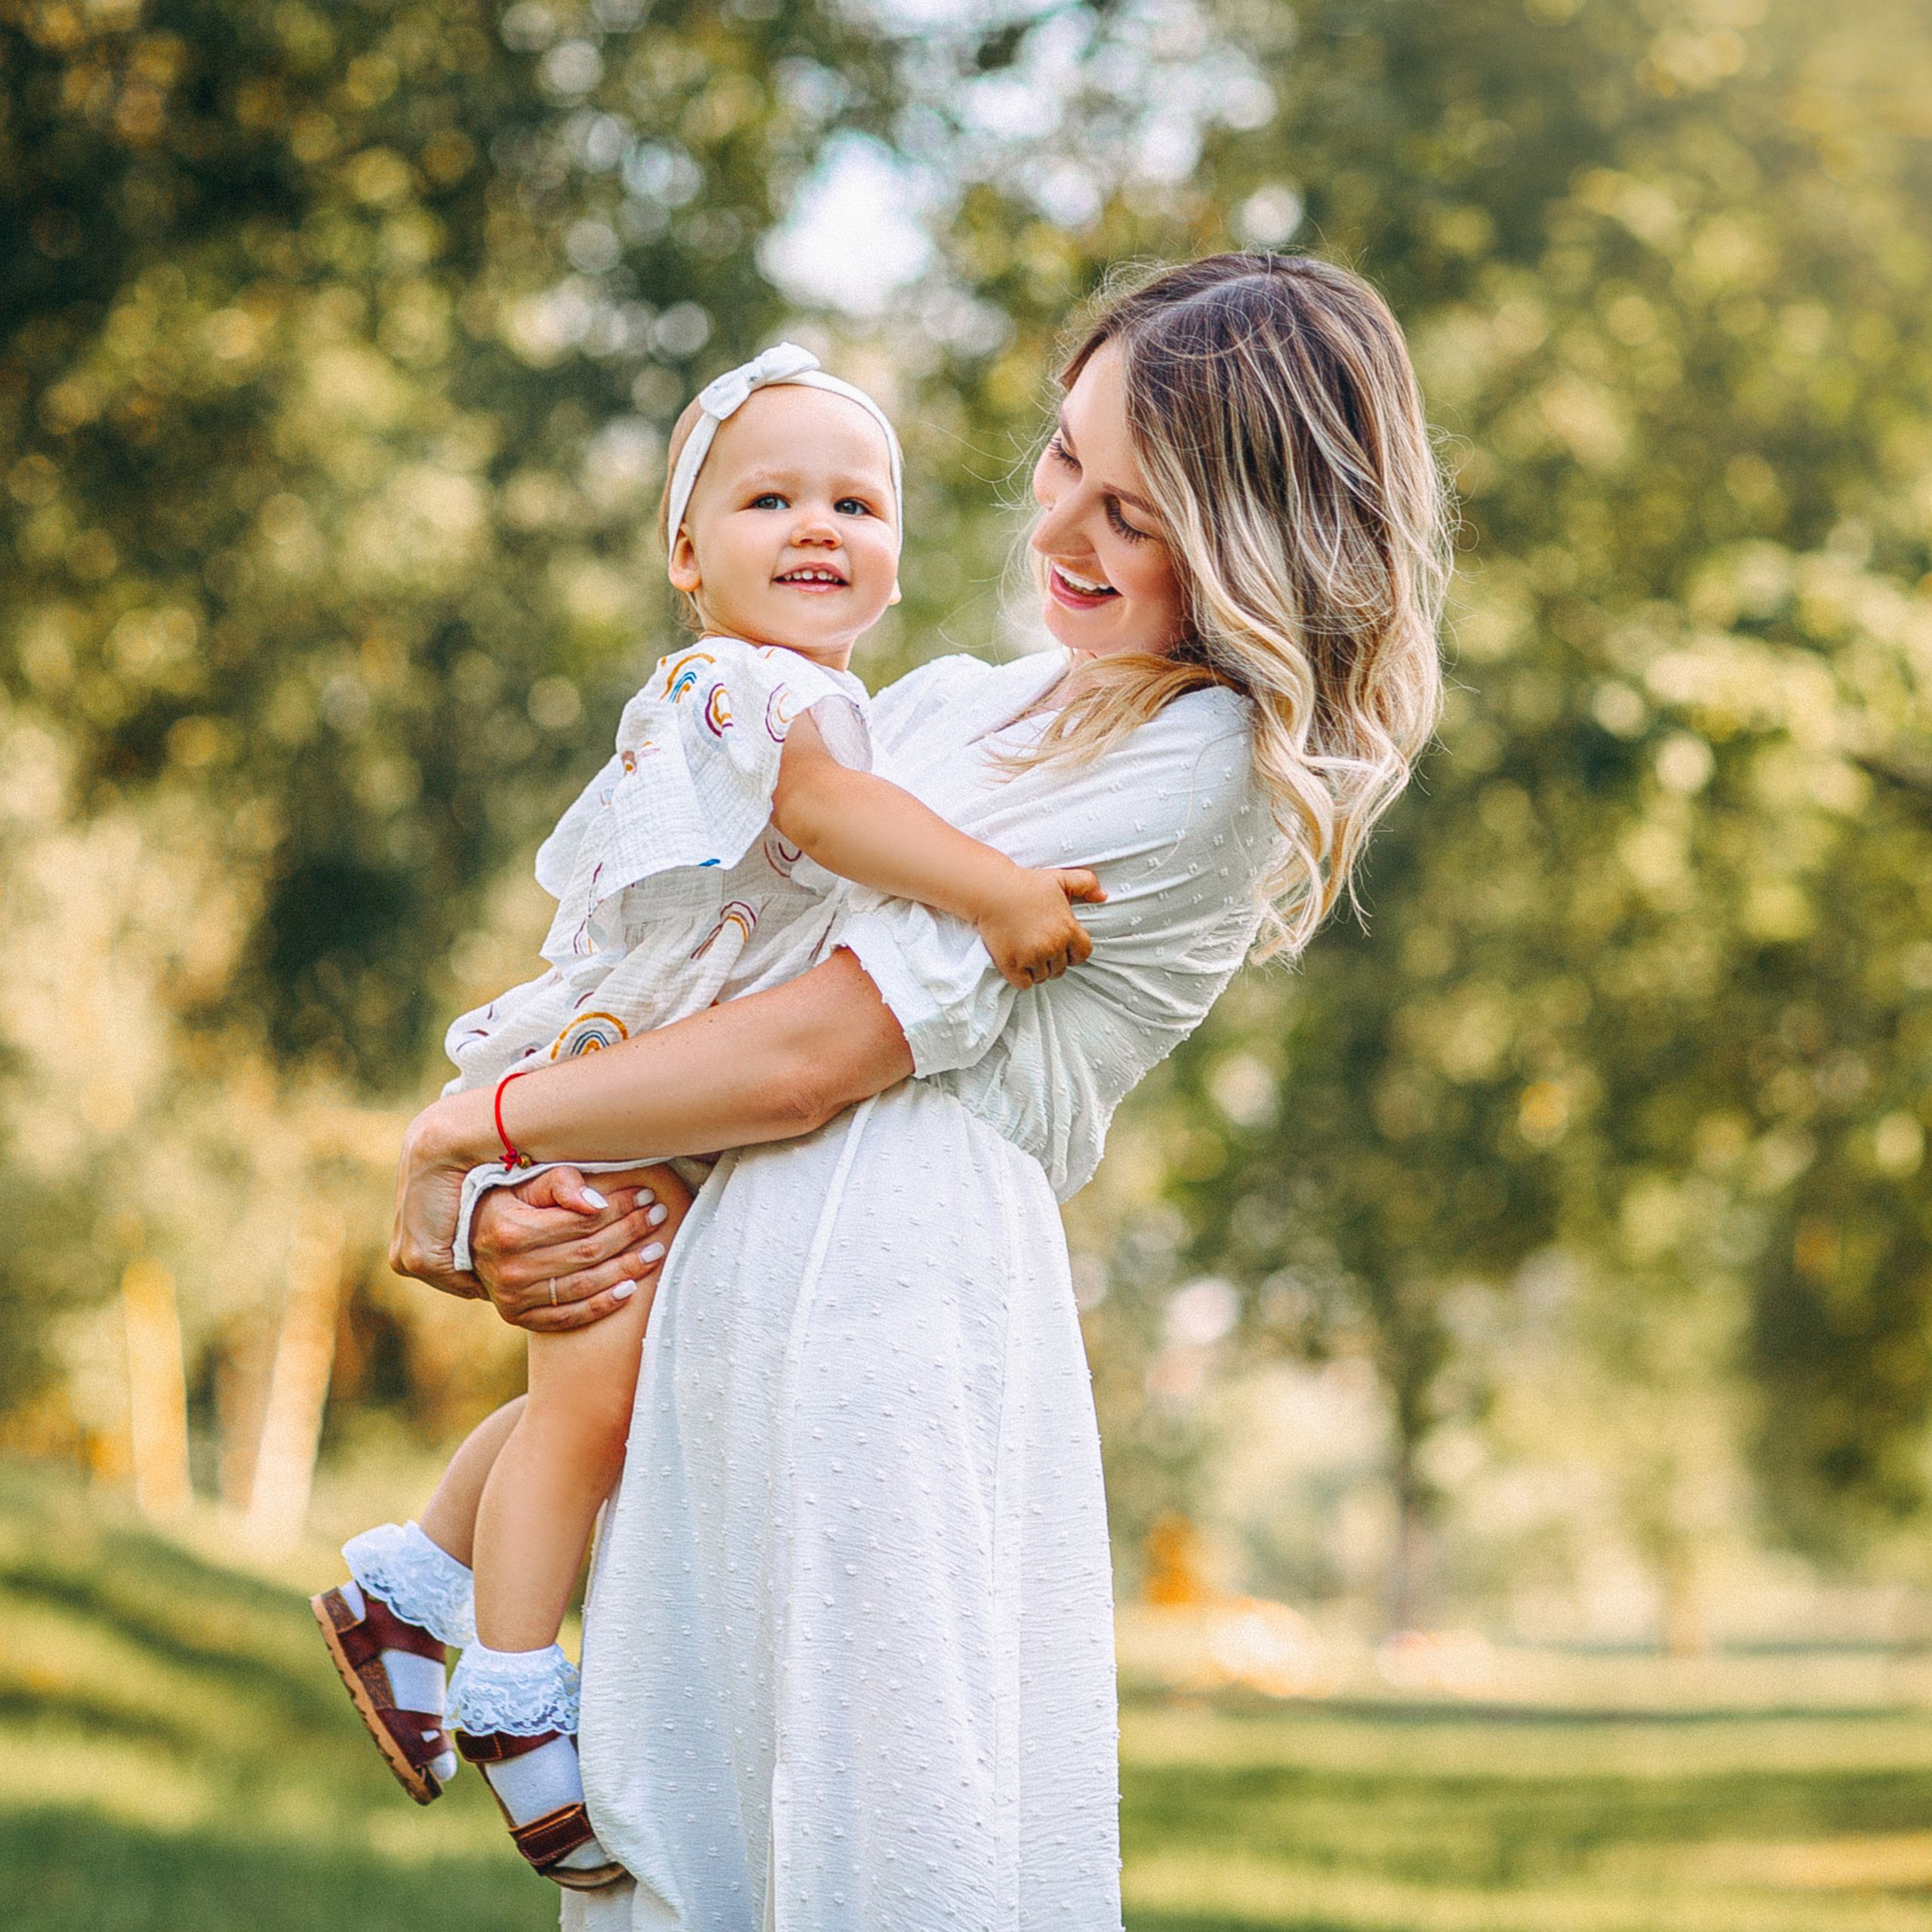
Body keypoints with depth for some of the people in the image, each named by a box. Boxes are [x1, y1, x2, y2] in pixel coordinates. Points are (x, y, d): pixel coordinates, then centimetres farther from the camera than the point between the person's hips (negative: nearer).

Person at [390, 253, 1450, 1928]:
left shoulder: (1215, 761, -7)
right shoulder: (945, 707, 19)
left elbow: (814, 1052, -10)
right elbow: (698, 968, 20)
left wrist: (464, 1136, 0)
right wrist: (503, 1223, 1)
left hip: (906, 1292, -7)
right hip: (713, 1288, 8)